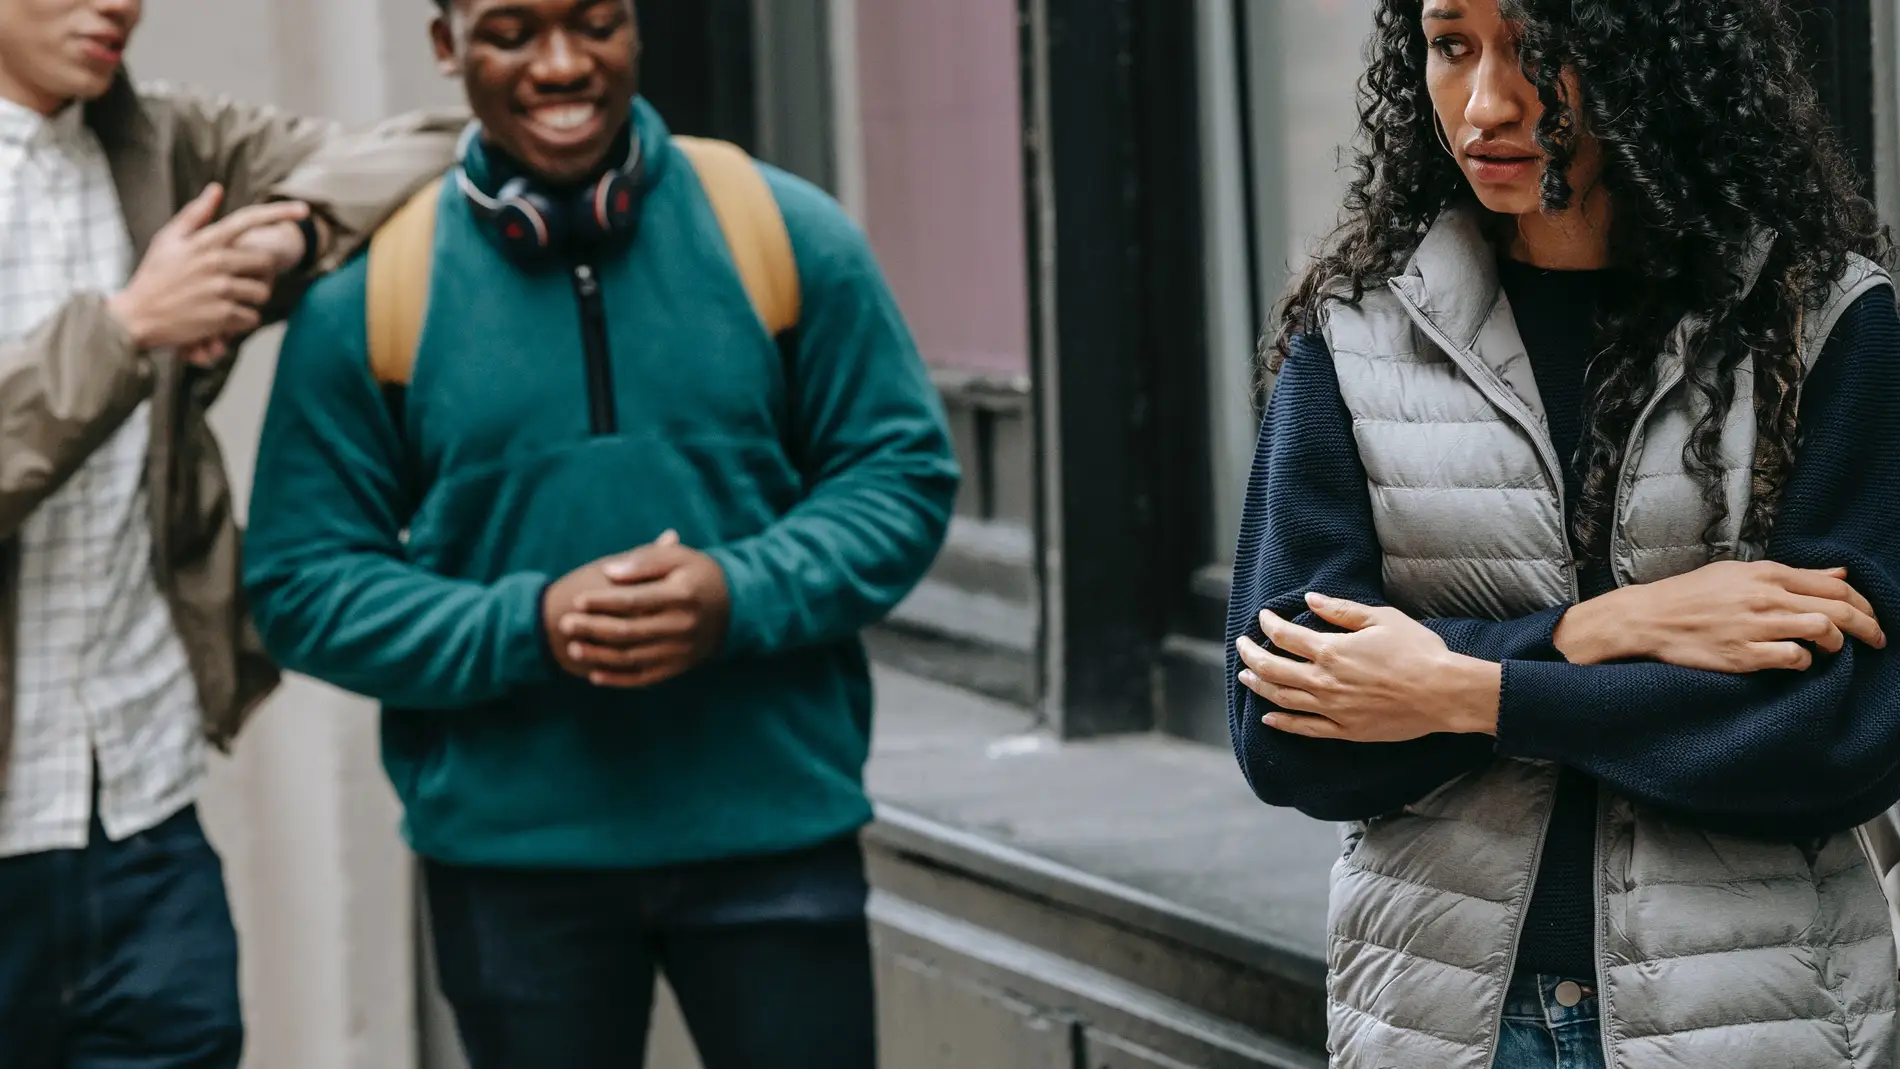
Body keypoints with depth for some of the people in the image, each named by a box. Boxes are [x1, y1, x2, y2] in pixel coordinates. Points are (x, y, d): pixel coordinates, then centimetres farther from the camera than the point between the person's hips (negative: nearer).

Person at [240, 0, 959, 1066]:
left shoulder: (786, 234, 0)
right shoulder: (367, 292, -2)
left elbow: (903, 474, 2)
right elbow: (305, 585, -2)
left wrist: (741, 596, -16)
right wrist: (527, 627, -17)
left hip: (775, 828, 0)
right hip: (508, 851, 0)